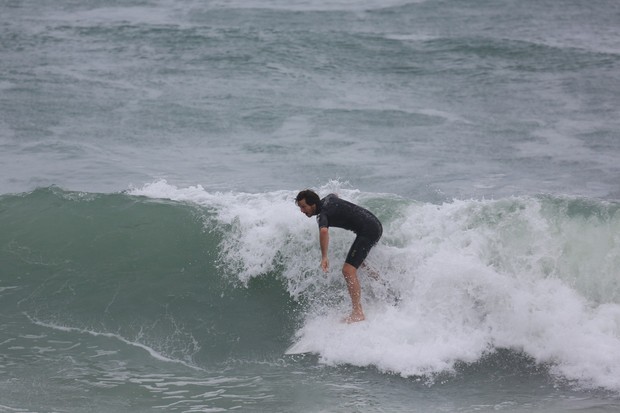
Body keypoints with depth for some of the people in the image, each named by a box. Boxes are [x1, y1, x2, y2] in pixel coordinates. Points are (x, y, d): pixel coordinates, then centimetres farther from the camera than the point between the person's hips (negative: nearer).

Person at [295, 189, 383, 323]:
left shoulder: (323, 215, -14)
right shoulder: (327, 200, 12)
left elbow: (323, 231, -37)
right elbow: (334, 196, 37)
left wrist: (324, 257, -38)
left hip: (367, 230, -10)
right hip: (375, 225, 10)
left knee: (348, 270, -17)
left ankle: (358, 313, -24)